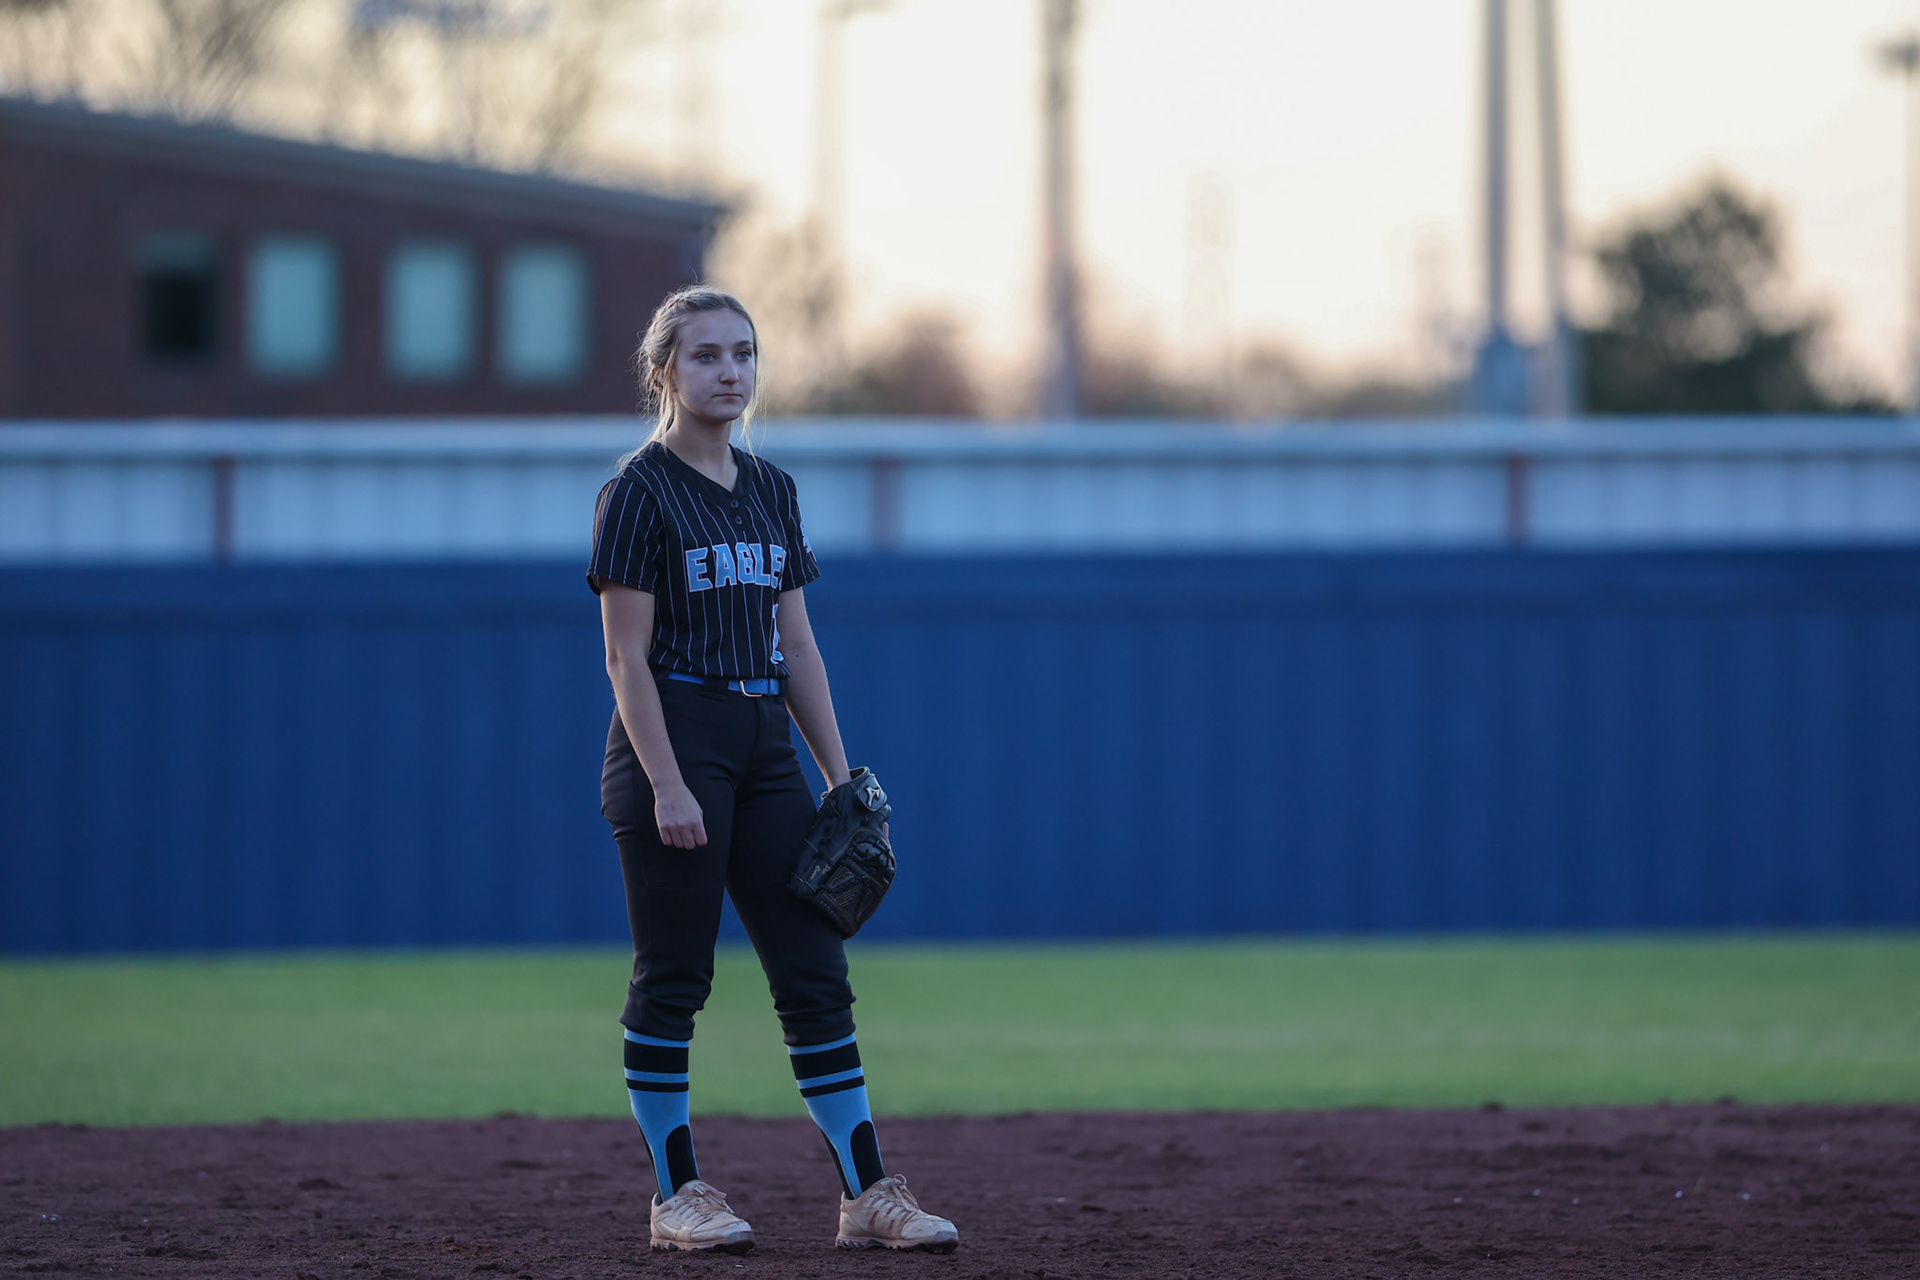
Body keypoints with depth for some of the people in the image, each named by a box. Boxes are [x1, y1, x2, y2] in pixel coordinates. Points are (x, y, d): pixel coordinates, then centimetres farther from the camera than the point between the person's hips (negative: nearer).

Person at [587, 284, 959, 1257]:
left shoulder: (770, 490, 13)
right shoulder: (640, 492, -7)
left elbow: (797, 646, 15)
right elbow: (627, 656, -11)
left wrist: (840, 776, 10)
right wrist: (666, 784, -18)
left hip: (766, 743, 7)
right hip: (675, 736, -7)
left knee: (816, 975, 3)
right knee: (672, 980, -2)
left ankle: (867, 1195, 3)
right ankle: (676, 1195, 6)